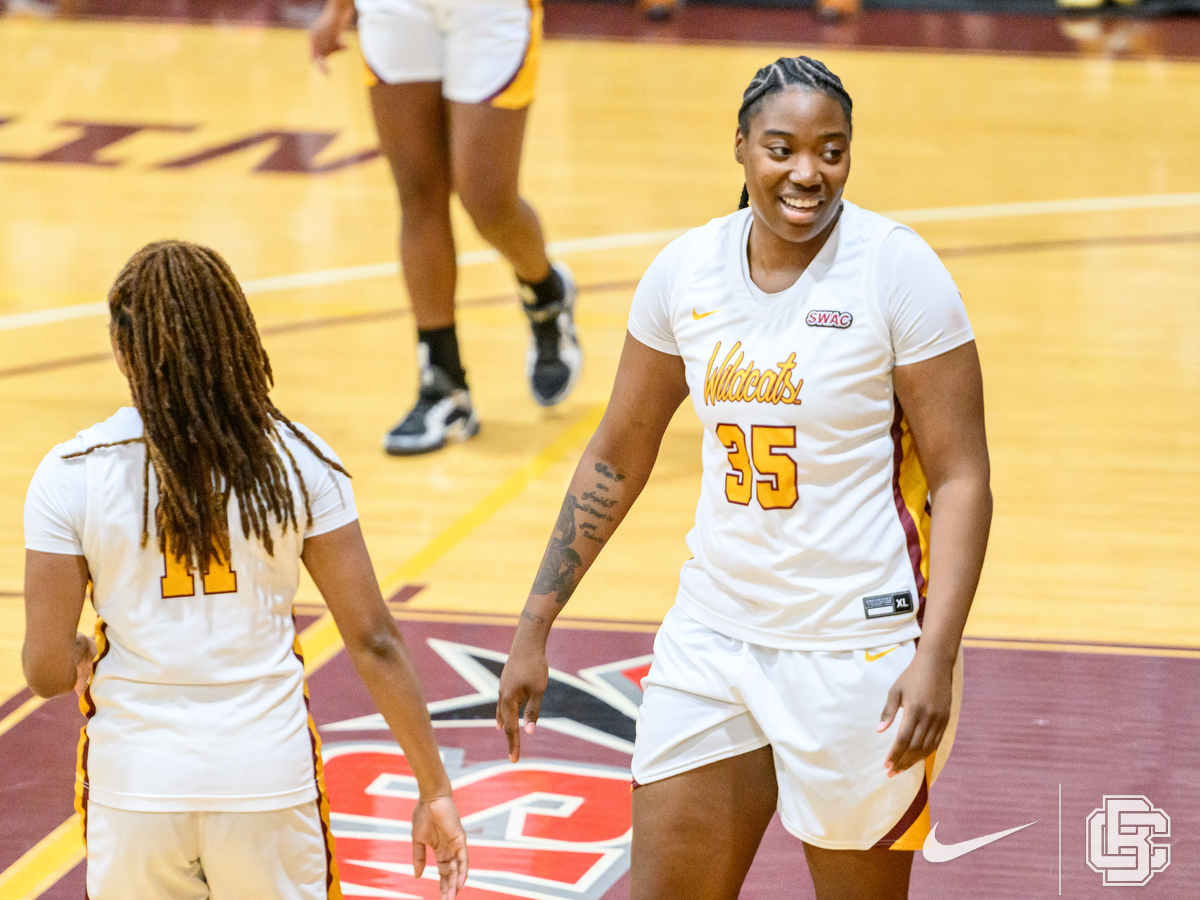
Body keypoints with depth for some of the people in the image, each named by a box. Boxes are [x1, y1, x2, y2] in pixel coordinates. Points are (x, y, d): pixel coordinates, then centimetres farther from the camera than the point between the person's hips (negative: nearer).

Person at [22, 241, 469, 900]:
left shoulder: (71, 476, -8)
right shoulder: (296, 460, -5)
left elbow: (47, 671, -8)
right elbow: (373, 642, -6)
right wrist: (435, 792, 1)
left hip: (136, 783, 0)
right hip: (268, 777, 0)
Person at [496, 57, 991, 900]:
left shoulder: (897, 269, -12)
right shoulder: (686, 270, 1)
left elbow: (962, 478, -11)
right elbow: (617, 458, 11)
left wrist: (936, 657, -22)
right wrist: (534, 631, 10)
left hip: (860, 646, -4)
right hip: (716, 633, 4)